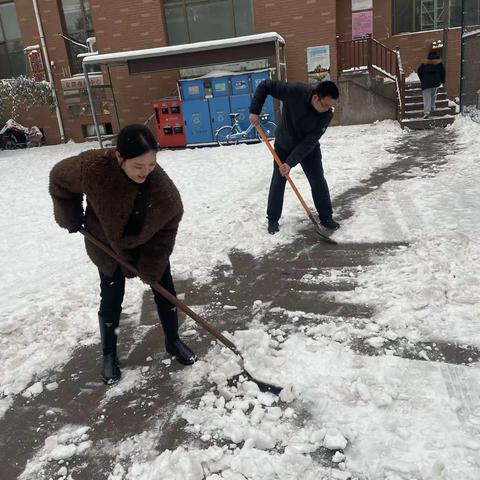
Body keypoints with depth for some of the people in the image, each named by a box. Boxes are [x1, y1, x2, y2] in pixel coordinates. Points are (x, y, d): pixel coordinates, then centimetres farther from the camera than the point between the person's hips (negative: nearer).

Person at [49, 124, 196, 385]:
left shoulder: (163, 189, -34)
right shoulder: (91, 167, -36)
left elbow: (167, 228, -19)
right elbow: (59, 180, -13)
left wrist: (152, 267, -19)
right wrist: (71, 218, -7)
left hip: (149, 244, 1)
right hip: (107, 244, -1)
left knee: (165, 291, 8)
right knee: (111, 301, 7)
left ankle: (173, 341, 31)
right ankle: (109, 355, 29)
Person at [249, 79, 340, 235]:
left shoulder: (327, 115, -27)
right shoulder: (294, 91, -32)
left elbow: (308, 142, -28)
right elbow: (265, 86, -20)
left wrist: (290, 163, -34)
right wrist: (255, 110, -24)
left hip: (309, 149, 1)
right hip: (283, 145, 0)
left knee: (318, 181, -4)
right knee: (278, 181, 3)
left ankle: (326, 217, 13)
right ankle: (273, 219, 16)